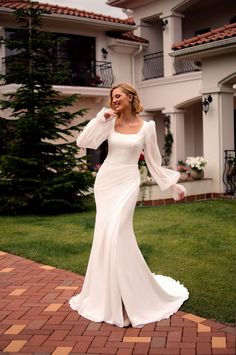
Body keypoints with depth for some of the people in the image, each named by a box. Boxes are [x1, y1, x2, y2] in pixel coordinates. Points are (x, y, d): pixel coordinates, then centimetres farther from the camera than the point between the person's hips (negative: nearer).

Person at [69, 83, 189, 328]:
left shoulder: (146, 127, 1)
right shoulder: (110, 123, 7)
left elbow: (154, 162, 7)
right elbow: (82, 142, -2)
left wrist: (174, 185, 9)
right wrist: (100, 119, -6)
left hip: (127, 182, -3)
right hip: (105, 180, 4)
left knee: (117, 233, -15)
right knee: (106, 234, 3)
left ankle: (130, 297, -3)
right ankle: (108, 294, 17)